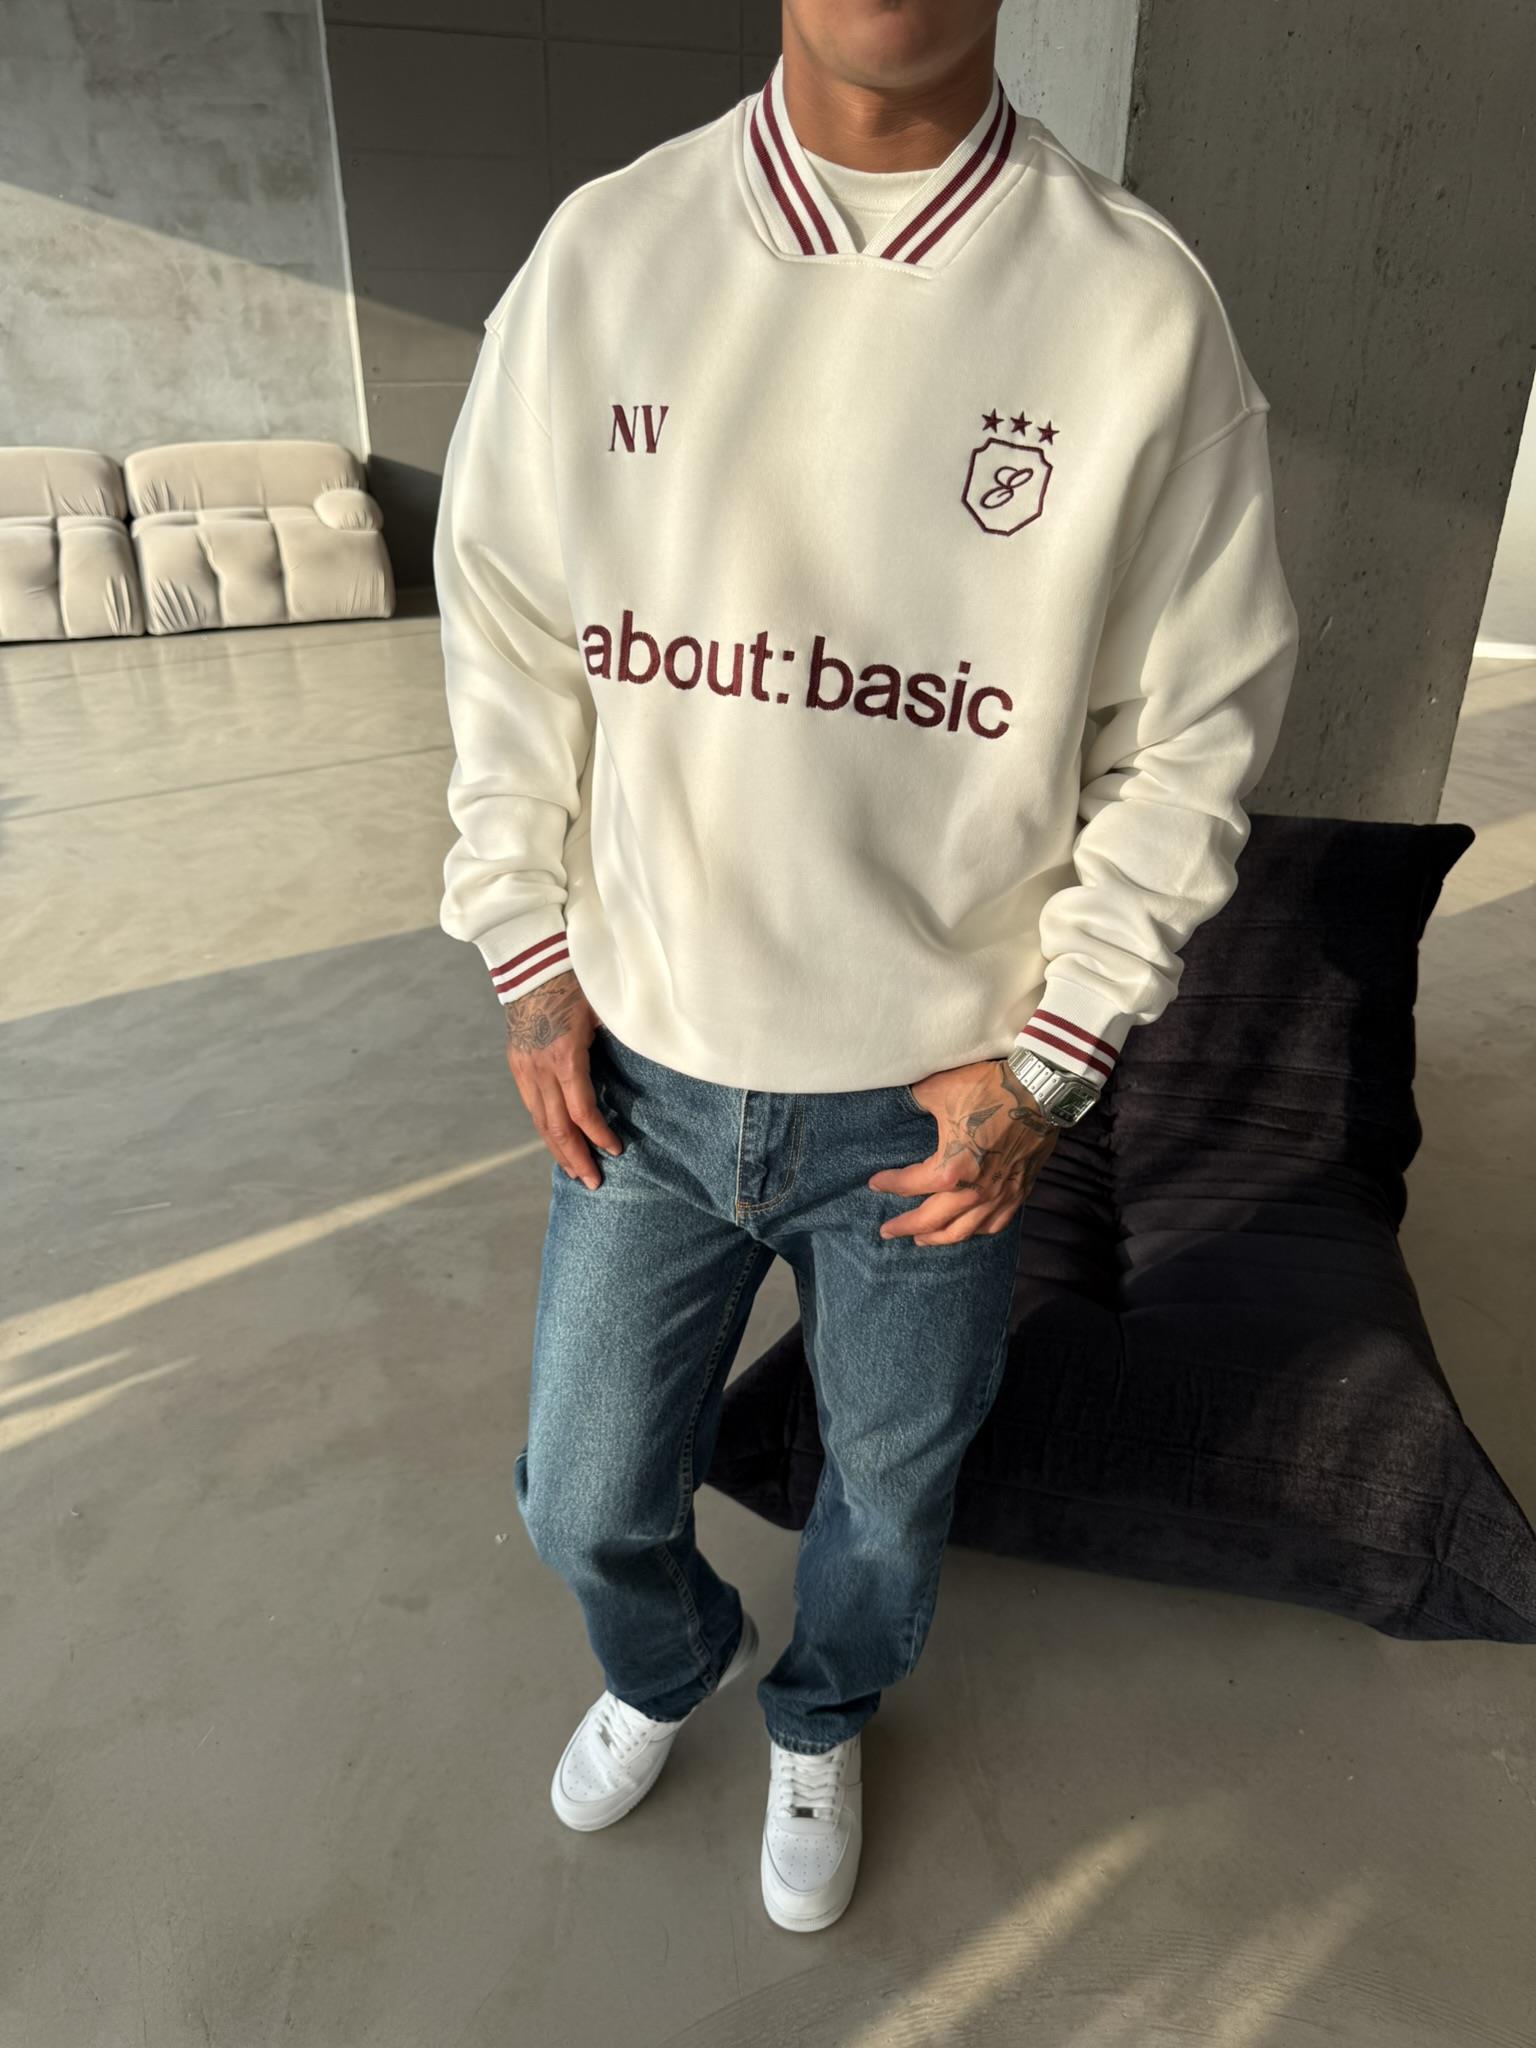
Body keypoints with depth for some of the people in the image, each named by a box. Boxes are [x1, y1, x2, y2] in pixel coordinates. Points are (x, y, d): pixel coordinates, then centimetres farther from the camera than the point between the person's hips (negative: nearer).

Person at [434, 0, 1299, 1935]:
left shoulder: (1140, 305, -10)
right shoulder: (602, 251, -3)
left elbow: (1193, 729, -5)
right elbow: (506, 635, 3)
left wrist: (1046, 1064, -9)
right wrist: (533, 971, -1)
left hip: (934, 1103, -1)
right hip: (641, 1071, 2)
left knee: (889, 1494, 22)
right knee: (585, 1498, 20)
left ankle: (818, 1722, 60)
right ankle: (667, 1669, 59)